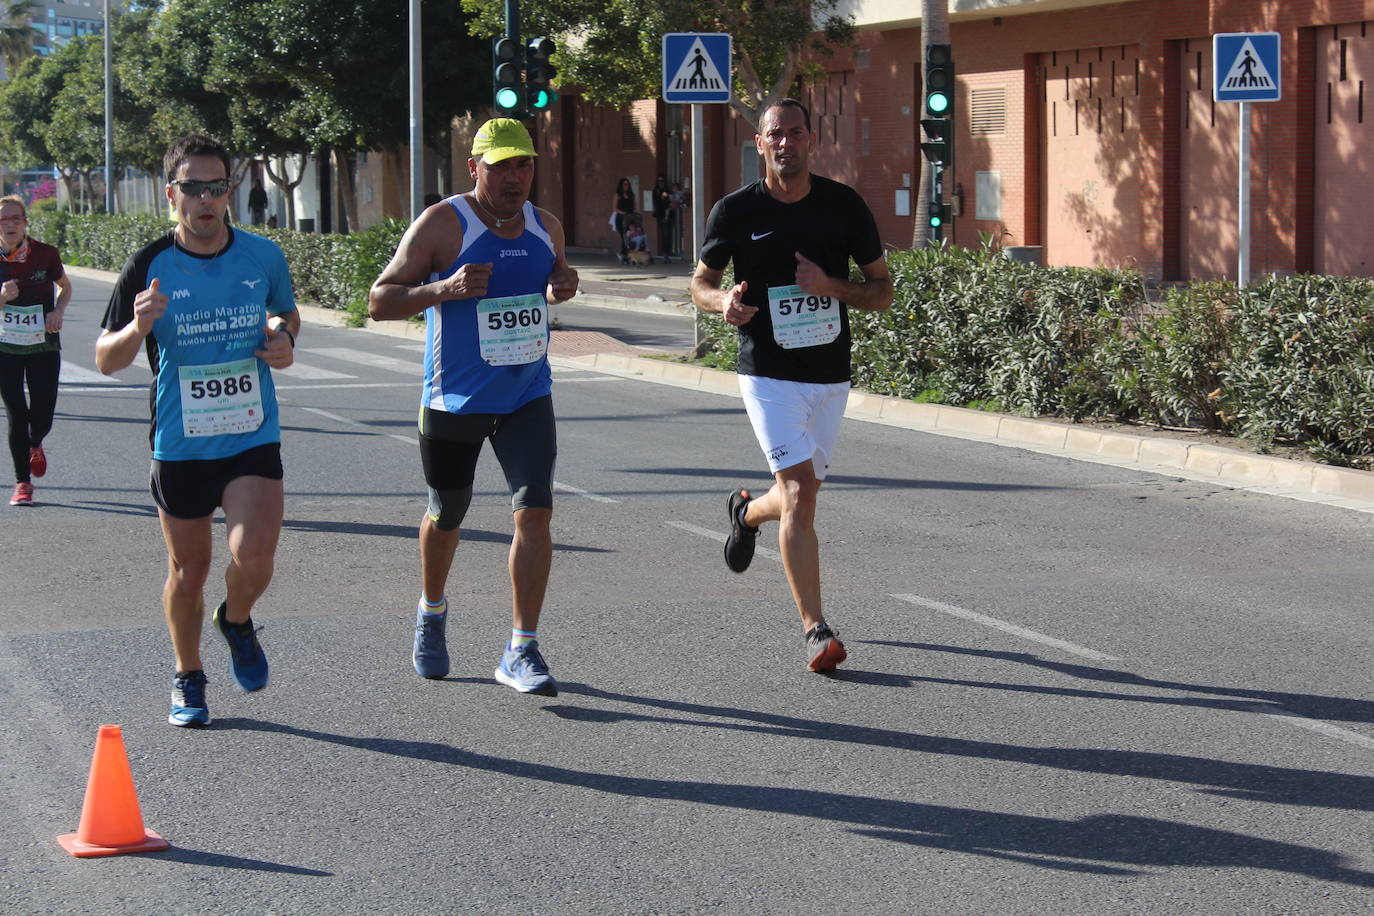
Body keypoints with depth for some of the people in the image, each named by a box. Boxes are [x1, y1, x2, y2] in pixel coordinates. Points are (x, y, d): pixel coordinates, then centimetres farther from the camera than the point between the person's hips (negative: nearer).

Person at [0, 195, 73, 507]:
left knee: (42, 417, 0)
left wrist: (59, 310, -9)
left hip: (43, 346, 0)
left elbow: (66, 287, 9)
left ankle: (35, 445, 37)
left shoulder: (45, 254, -7)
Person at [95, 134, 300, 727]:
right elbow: (106, 360, -5)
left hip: (253, 439, 0)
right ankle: (188, 679, 34)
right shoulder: (150, 267, -8)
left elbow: (287, 313, 19)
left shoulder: (263, 257, -2)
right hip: (179, 446, 0)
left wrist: (283, 338, -4)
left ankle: (236, 622, 18)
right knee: (188, 571, 11)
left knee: (254, 556, -17)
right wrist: (138, 328, -26)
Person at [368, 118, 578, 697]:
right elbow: (379, 301, -12)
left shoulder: (545, 228, 3)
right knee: (446, 516, 14)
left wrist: (562, 287, -1)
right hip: (455, 400, -3)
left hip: (528, 396, 3)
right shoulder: (442, 225, -12)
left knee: (535, 512, -13)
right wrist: (445, 288, -29)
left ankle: (521, 653, -7)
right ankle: (431, 612, 44)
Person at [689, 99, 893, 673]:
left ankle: (747, 511, 51)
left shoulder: (844, 205, 0)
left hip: (831, 375, 3)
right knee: (799, 495, -16)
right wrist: (724, 301, -14)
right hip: (768, 374, -3)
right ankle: (815, 630, -14)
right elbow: (701, 281, 10)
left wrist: (830, 287, -16)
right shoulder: (736, 211, -4)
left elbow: (883, 291, 4)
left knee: (800, 495, 14)